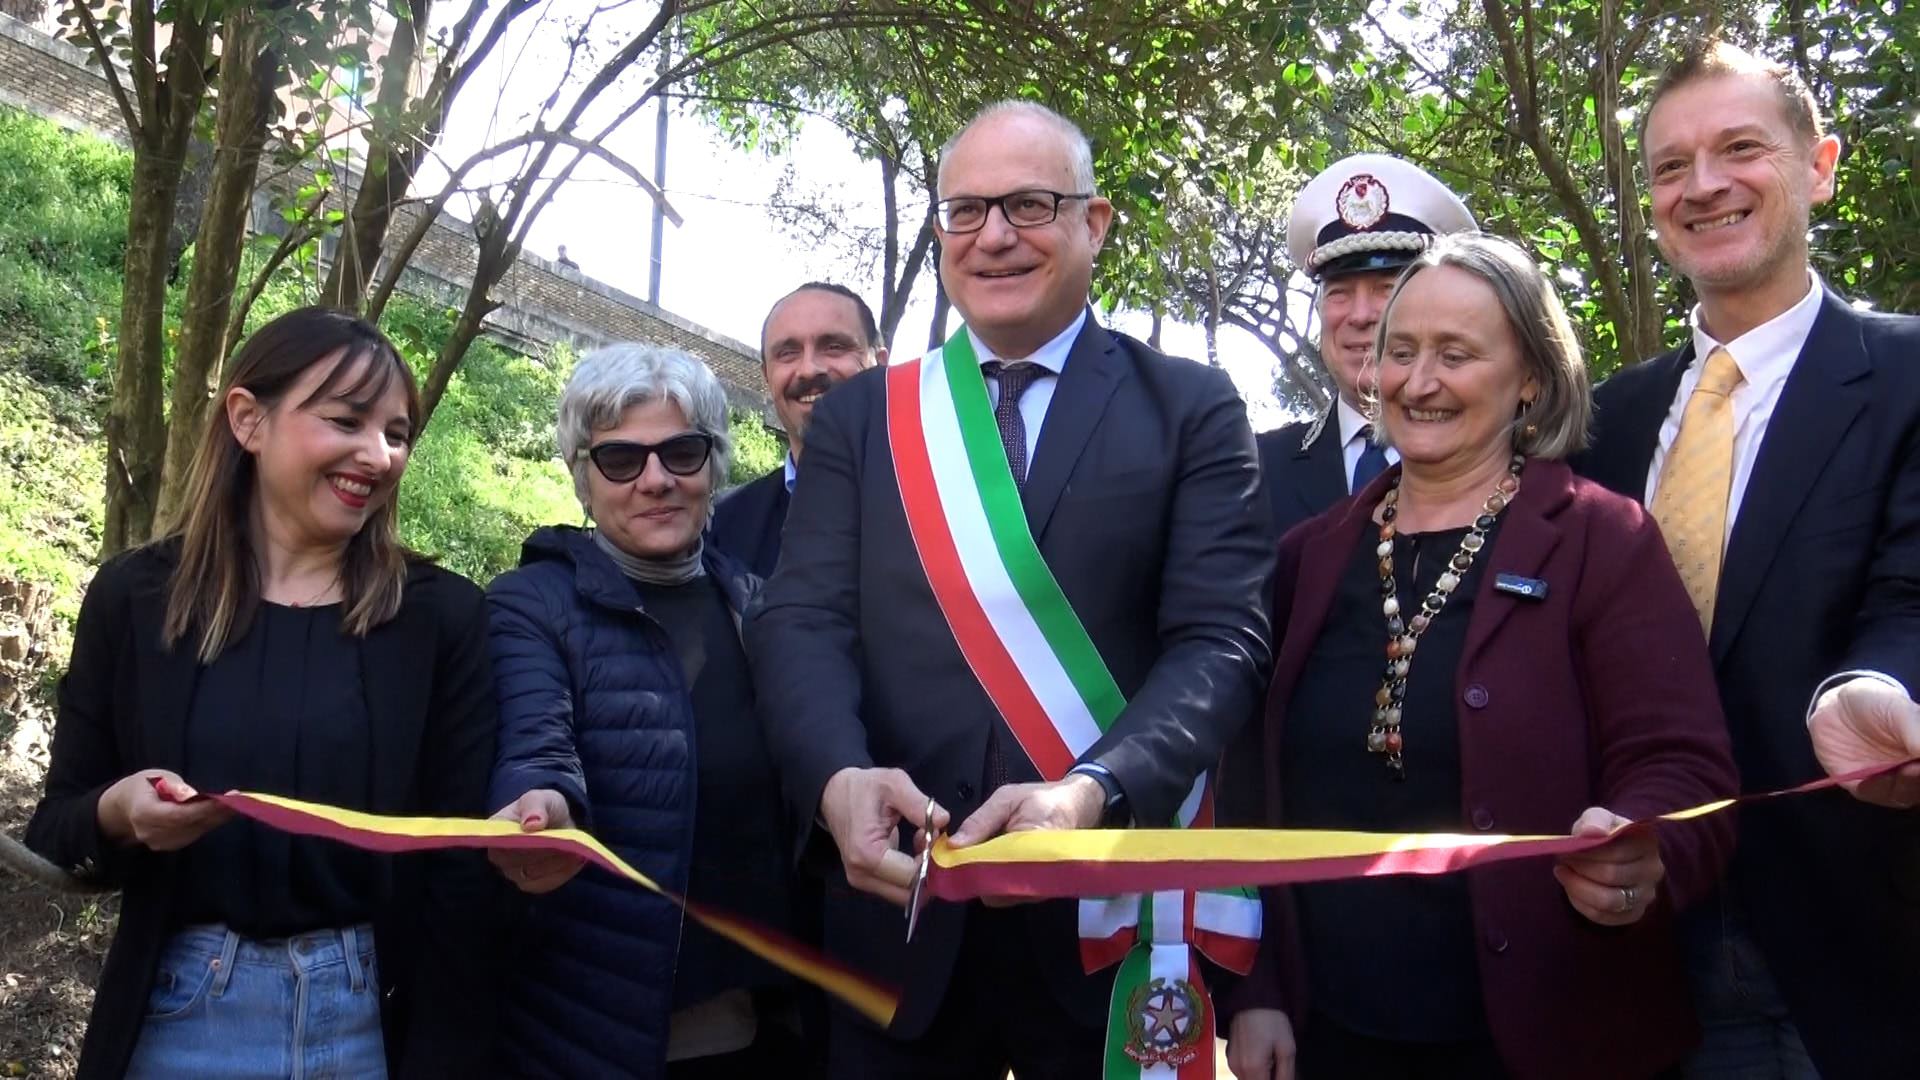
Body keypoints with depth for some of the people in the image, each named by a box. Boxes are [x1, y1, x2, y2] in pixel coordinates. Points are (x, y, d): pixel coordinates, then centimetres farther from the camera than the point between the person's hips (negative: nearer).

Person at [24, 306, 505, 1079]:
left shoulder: (442, 613, -4)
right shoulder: (135, 596, -1)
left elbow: (465, 870, -6)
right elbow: (53, 834, 4)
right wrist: (116, 816, -18)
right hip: (179, 1017, 1)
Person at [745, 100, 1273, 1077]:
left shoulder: (1191, 410, 2)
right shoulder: (857, 416, 9)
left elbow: (1222, 638, -7)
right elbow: (802, 622, 0)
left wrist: (1094, 792, -25)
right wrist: (840, 776, -21)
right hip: (896, 905, 2)